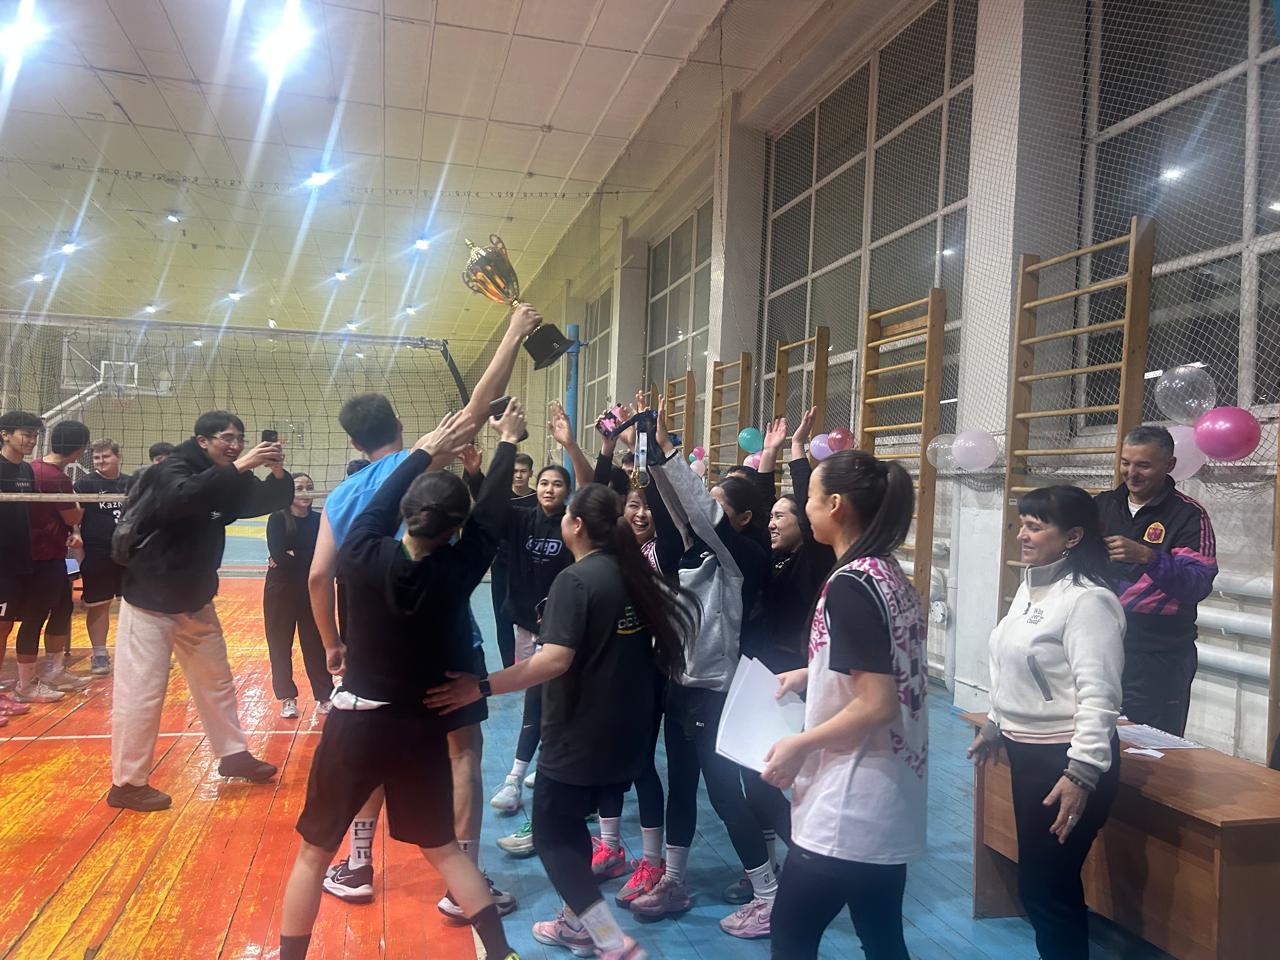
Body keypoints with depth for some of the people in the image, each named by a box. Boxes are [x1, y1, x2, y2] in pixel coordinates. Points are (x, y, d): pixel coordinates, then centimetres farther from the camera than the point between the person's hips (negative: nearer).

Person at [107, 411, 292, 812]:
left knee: (216, 681, 16)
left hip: (195, 600, 8)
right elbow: (181, 498, -41)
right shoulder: (172, 470, -19)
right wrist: (237, 469, -44)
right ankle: (127, 784, 9)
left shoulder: (227, 481, 3)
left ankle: (233, 755, 30)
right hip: (150, 599, -8)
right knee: (141, 693, -4)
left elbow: (271, 501, 0)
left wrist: (278, 473, -20)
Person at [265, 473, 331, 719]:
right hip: (281, 590, -1)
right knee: (280, 645, 6)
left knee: (316, 645, 4)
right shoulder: (277, 519, -5)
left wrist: (290, 557, -14)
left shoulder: (318, 520, 2)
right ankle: (288, 698, 18)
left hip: (311, 591, 1)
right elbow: (277, 554, -19)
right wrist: (305, 559, -11)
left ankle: (324, 697, 13)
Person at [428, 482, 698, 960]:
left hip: (579, 734, -8)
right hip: (625, 731, 8)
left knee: (552, 837, 6)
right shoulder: (633, 573, 4)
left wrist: (481, 687, -29)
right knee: (572, 824, 24)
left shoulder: (574, 580, -20)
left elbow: (554, 660, -30)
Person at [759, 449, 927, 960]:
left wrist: (798, 745, -14)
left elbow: (877, 705, -23)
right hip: (888, 800, 9)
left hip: (850, 804, -9)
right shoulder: (892, 575, 7)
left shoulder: (849, 584, -20)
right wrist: (810, 674, 16)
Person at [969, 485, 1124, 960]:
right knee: (1036, 885, 19)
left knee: (1048, 890, 0)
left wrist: (1082, 775, -25)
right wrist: (994, 728, 24)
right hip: (1027, 750, 9)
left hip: (1066, 759, -9)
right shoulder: (1030, 586, 9)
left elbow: (1099, 696, -23)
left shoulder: (1087, 600, -19)